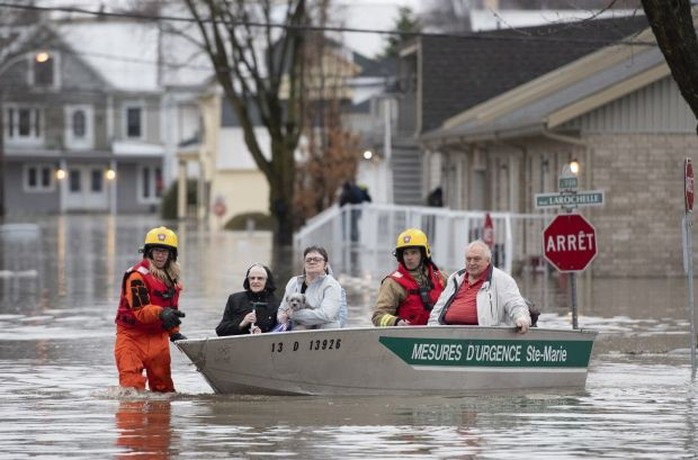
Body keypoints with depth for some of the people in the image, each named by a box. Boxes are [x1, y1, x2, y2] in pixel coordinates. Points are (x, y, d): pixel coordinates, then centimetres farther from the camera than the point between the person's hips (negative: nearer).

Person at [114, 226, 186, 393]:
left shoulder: (172, 277, 12)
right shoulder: (137, 276, -15)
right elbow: (140, 310, -25)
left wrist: (174, 333, 14)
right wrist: (161, 313, -42)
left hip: (158, 337, 7)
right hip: (133, 336, -7)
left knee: (163, 385, 10)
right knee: (133, 385, -15)